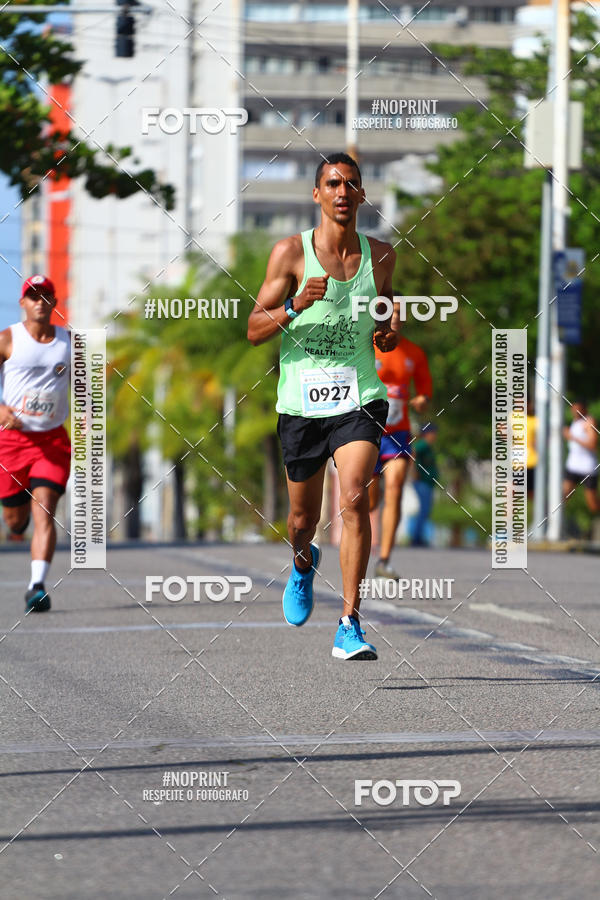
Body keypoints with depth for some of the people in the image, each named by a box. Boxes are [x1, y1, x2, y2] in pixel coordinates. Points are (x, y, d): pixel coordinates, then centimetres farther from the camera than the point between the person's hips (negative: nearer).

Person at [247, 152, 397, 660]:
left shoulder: (381, 255, 4)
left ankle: (349, 626, -19)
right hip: (301, 402, 0)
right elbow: (254, 330, -5)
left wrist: (389, 330, 1)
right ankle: (304, 563, 51)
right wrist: (296, 304, -23)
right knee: (303, 518, 12)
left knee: (354, 497, -22)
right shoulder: (291, 252, -4)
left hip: (359, 399, 0)